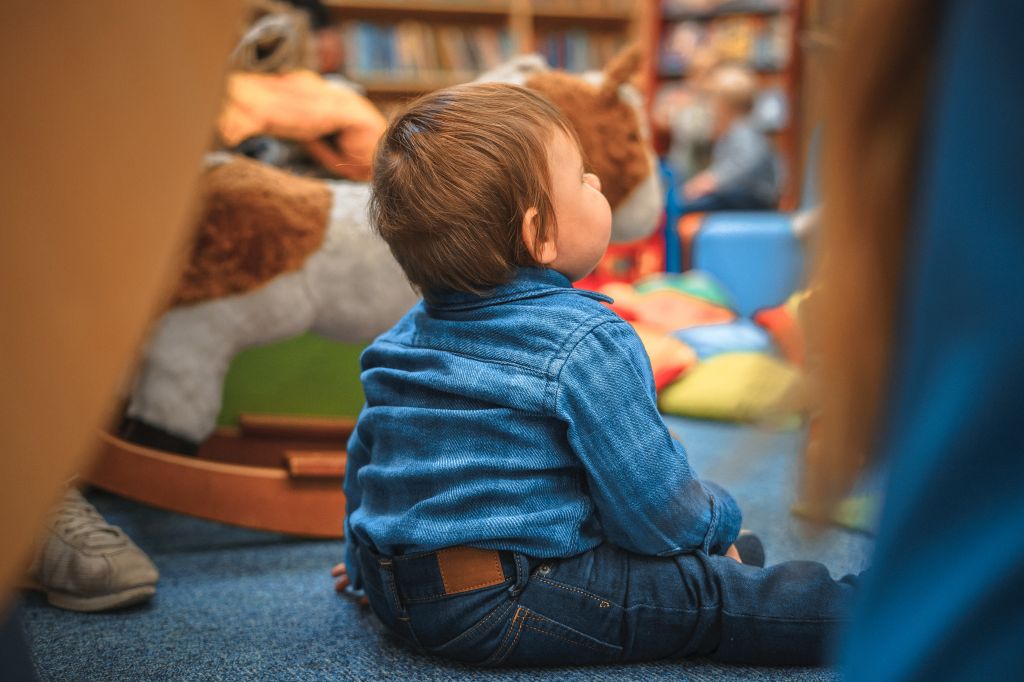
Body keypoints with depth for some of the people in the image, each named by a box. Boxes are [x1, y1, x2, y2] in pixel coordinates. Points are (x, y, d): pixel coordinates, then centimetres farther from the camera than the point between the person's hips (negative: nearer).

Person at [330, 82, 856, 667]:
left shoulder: (407, 335, 9)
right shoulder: (588, 342, -17)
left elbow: (364, 456, 21)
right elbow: (657, 511, -16)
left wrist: (371, 563, 38)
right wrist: (717, 519, 7)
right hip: (509, 607, -9)